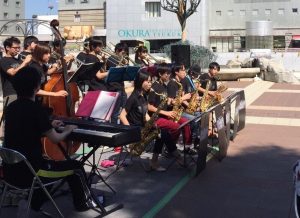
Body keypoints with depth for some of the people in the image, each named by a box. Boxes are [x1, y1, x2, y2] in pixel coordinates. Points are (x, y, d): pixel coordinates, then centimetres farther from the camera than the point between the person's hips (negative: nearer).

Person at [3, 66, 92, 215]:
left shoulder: (11, 107, 4)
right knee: (75, 166, 12)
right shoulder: (36, 109, -18)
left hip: (10, 170, 7)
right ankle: (82, 204, 31)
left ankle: (35, 203, 32)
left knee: (49, 163, 35)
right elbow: (55, 139, -11)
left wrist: (49, 126, 25)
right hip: (28, 172, -7)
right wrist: (67, 130, 9)